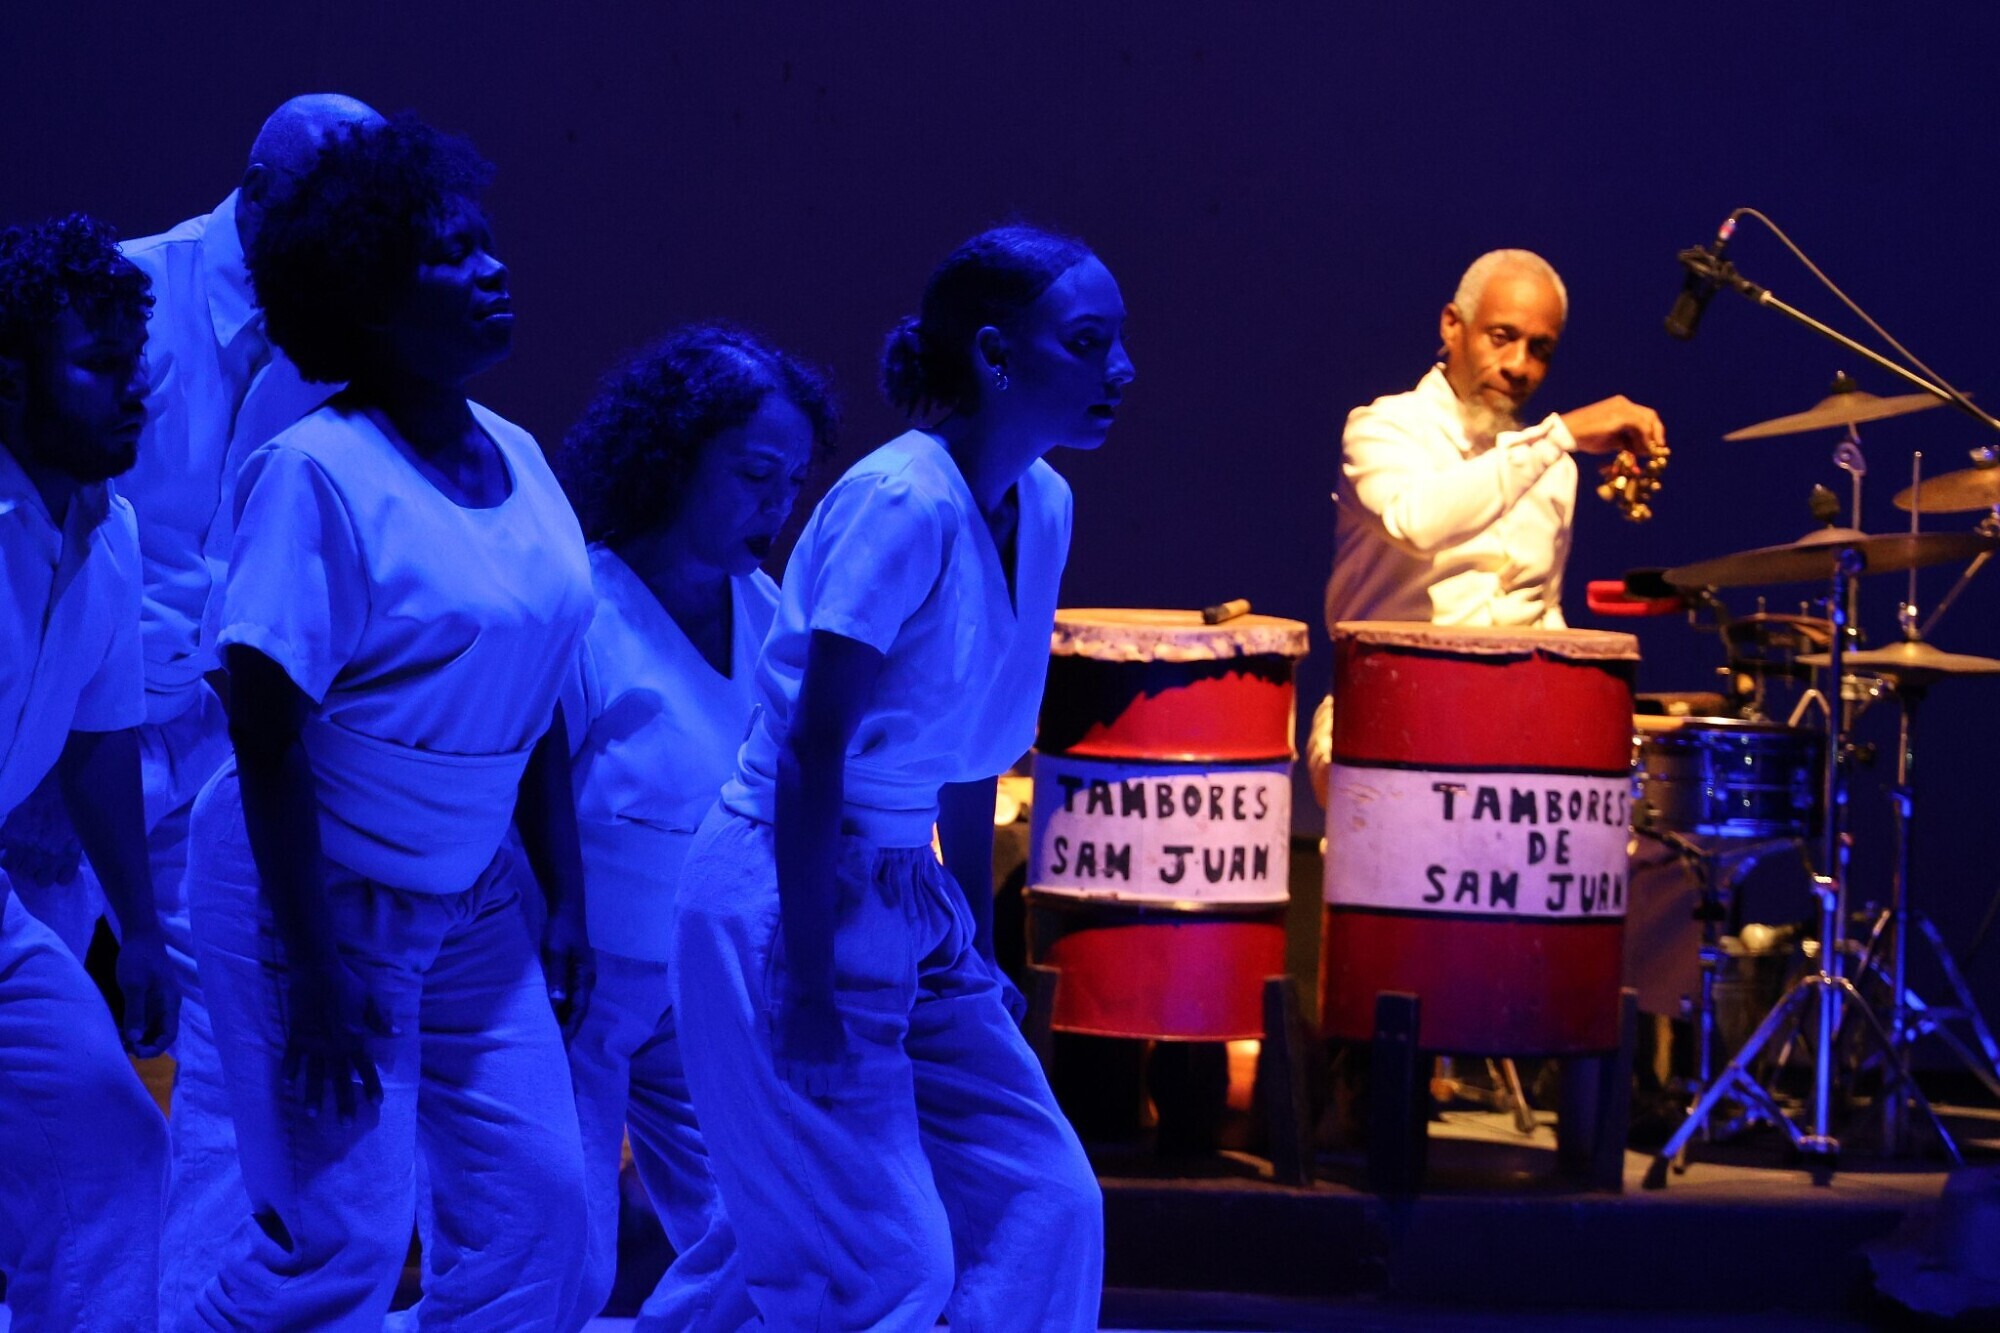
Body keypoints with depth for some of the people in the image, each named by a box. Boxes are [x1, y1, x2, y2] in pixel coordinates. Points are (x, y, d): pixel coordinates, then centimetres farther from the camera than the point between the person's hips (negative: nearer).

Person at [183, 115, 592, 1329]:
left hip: (472, 901, 7)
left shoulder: (518, 459, 4)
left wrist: (567, 904, 11)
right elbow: (268, 741, -18)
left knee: (534, 1204, 1)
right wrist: (311, 971, -20)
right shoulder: (315, 476, -17)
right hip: (322, 893, -7)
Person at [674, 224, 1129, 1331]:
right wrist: (809, 979, -21)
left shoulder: (1039, 506, 6)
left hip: (907, 900, 9)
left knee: (1044, 1208, 5)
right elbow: (812, 754, -20)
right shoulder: (902, 504, -19)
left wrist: (976, 943, 15)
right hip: (787, 896, -9)